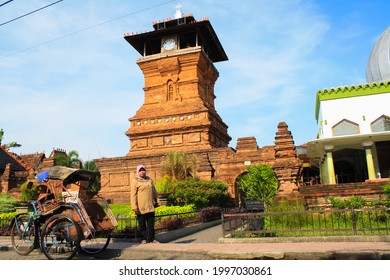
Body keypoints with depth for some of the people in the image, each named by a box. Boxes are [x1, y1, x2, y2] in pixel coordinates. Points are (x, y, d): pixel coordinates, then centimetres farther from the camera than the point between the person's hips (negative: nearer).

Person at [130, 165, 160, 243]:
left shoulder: (149, 179, 12)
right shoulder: (135, 181, -4)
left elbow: (154, 191, 21)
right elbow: (133, 195, -8)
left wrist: (157, 200, 19)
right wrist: (134, 207, -14)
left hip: (150, 206, 4)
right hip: (141, 207, -4)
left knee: (151, 223, 4)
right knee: (142, 224, 4)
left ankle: (151, 238, 11)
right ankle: (144, 238, 16)